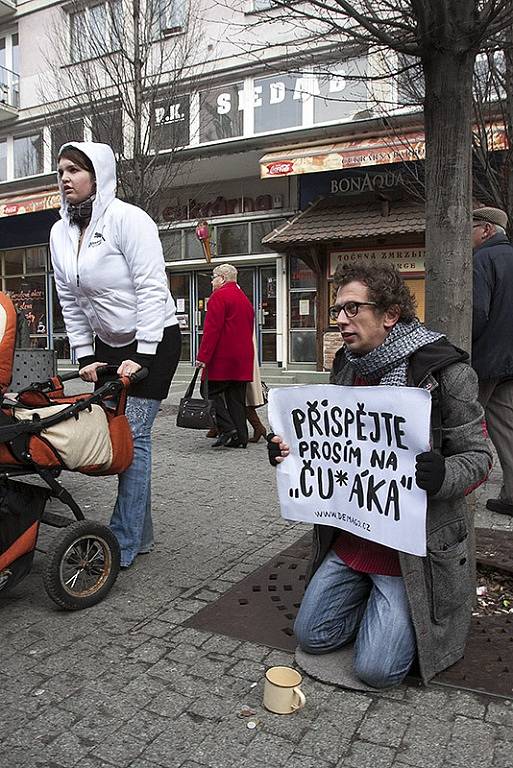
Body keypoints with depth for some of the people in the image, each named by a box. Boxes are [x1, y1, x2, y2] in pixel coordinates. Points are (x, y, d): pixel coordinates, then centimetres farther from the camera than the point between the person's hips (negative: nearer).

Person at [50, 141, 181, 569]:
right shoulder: (61, 232, 7)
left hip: (154, 340, -7)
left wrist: (140, 357, -23)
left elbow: (152, 289, -19)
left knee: (132, 435, -10)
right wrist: (85, 357, 3)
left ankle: (123, 545, -2)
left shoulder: (127, 218, -14)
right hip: (107, 344, 7)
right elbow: (70, 302, 10)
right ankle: (142, 535, 16)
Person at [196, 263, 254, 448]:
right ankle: (240, 437, 8)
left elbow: (212, 329, -16)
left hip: (222, 357, -8)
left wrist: (203, 356, -17)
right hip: (243, 358, 8)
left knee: (213, 391, 0)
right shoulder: (244, 298, 20)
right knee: (237, 397, 9)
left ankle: (227, 429, -11)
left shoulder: (219, 296, -8)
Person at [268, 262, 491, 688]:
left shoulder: (445, 370, -16)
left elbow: (478, 457, -13)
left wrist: (441, 474, -34)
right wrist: (292, 451, -4)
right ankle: (380, 598, 33)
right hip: (349, 536, 6)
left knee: (377, 668, -5)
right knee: (312, 636, 11)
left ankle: (406, 606, 23)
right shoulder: (346, 366, 4)